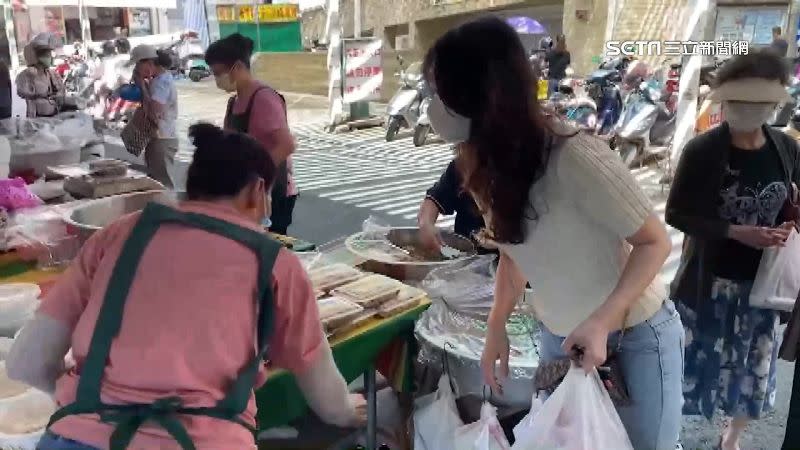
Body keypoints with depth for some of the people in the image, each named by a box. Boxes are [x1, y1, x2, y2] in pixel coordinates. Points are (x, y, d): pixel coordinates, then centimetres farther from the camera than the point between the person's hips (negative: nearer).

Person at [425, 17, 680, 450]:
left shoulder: (573, 155, -30)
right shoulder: (487, 165, -6)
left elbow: (655, 242, -19)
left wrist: (601, 322, -28)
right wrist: (496, 327, 0)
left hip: (634, 338, -6)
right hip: (558, 338, 6)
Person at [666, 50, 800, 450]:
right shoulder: (702, 150, -15)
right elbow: (675, 214, -13)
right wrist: (735, 231, -23)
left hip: (762, 282, 4)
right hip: (709, 281, -4)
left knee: (753, 373, 18)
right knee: (696, 367, 8)